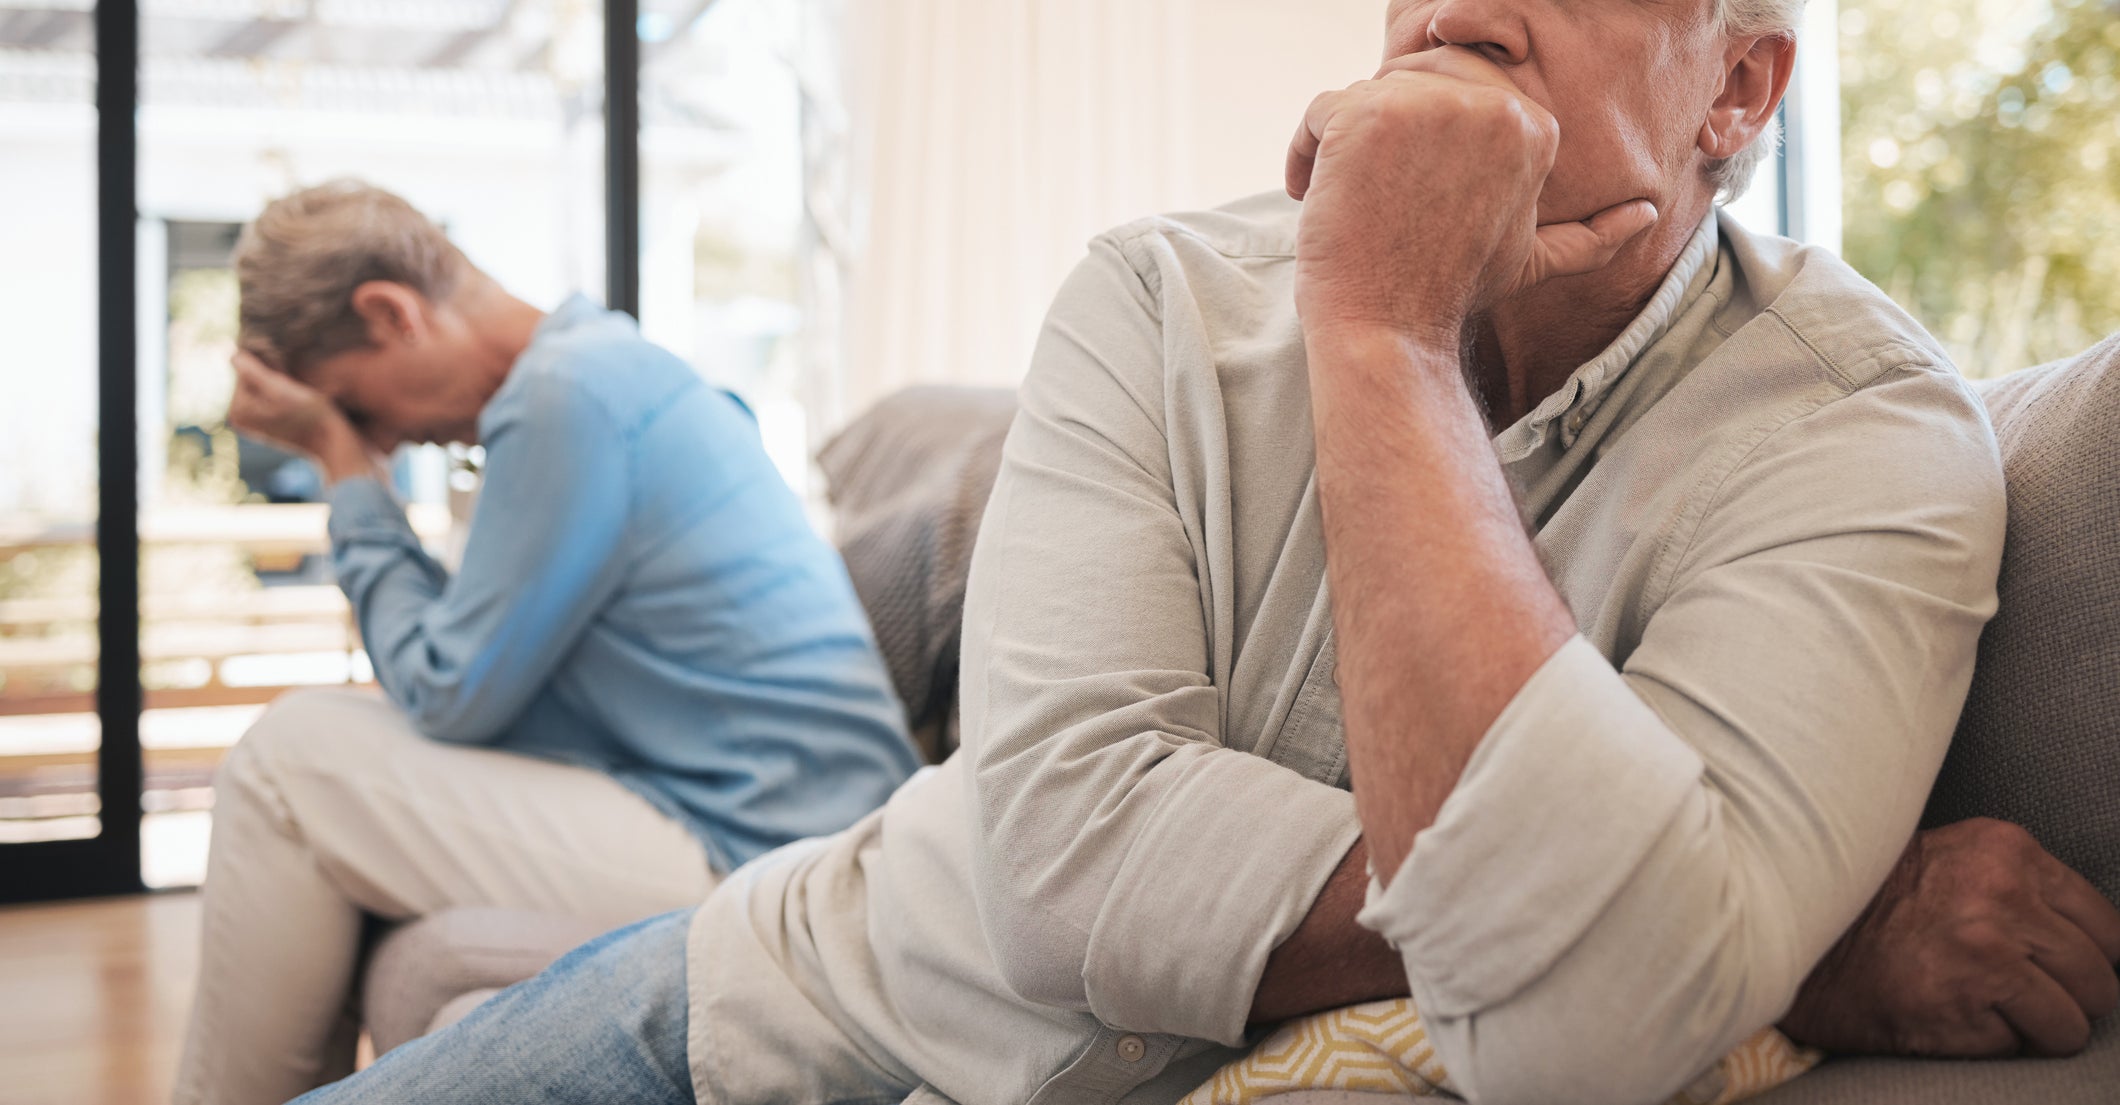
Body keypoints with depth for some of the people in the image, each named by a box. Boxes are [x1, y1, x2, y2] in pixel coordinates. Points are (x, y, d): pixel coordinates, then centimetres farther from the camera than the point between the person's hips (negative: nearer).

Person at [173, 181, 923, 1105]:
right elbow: (482, 662, 17)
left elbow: (449, 697, -9)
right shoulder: (605, 362, 16)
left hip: (743, 859, -11)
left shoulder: (569, 396, -15)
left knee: (289, 760, -7)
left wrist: (344, 465, -3)